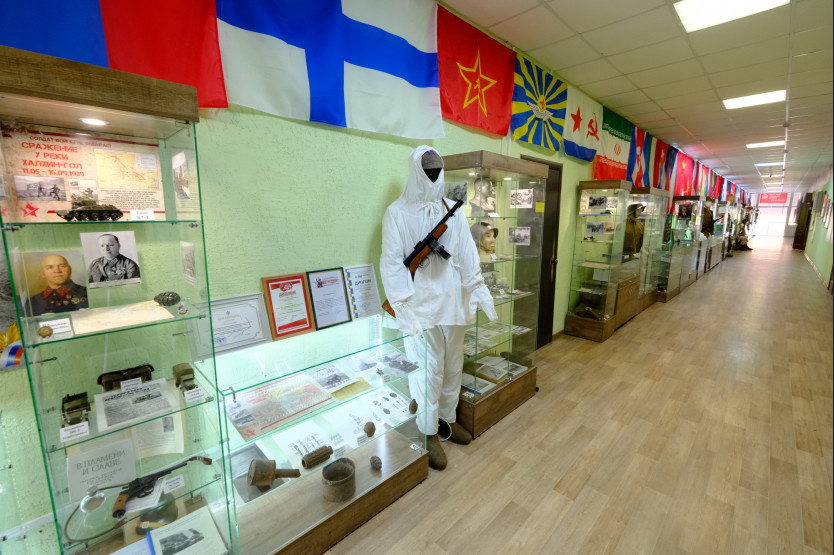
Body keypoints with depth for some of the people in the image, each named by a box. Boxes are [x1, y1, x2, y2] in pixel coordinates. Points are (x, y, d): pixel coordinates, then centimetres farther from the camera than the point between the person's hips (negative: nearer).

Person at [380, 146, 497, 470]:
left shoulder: (453, 210, 8)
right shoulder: (398, 212, -5)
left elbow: (468, 255, 6)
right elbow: (391, 263, -10)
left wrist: (479, 291, -2)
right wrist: (403, 308, -17)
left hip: (453, 302, 5)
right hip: (421, 305, -5)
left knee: (453, 367, 16)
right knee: (428, 371, 3)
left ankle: (448, 419, 38)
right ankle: (429, 434, 24)